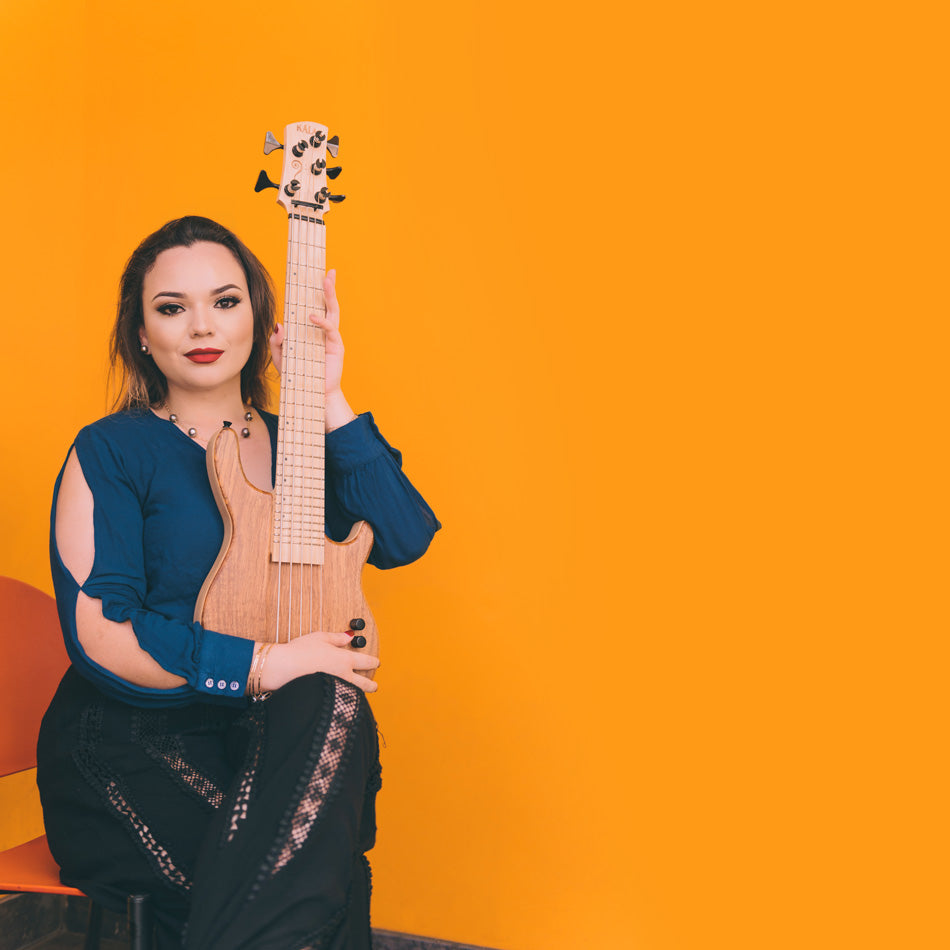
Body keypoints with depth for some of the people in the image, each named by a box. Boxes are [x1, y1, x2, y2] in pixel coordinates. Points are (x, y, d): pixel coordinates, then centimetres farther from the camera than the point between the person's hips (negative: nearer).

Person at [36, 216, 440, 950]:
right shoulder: (111, 454, -3)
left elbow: (405, 539, -6)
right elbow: (98, 635, -13)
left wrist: (327, 397, -8)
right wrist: (261, 664, -20)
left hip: (269, 736, 5)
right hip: (126, 744, -5)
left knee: (332, 706, -30)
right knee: (314, 883, -29)